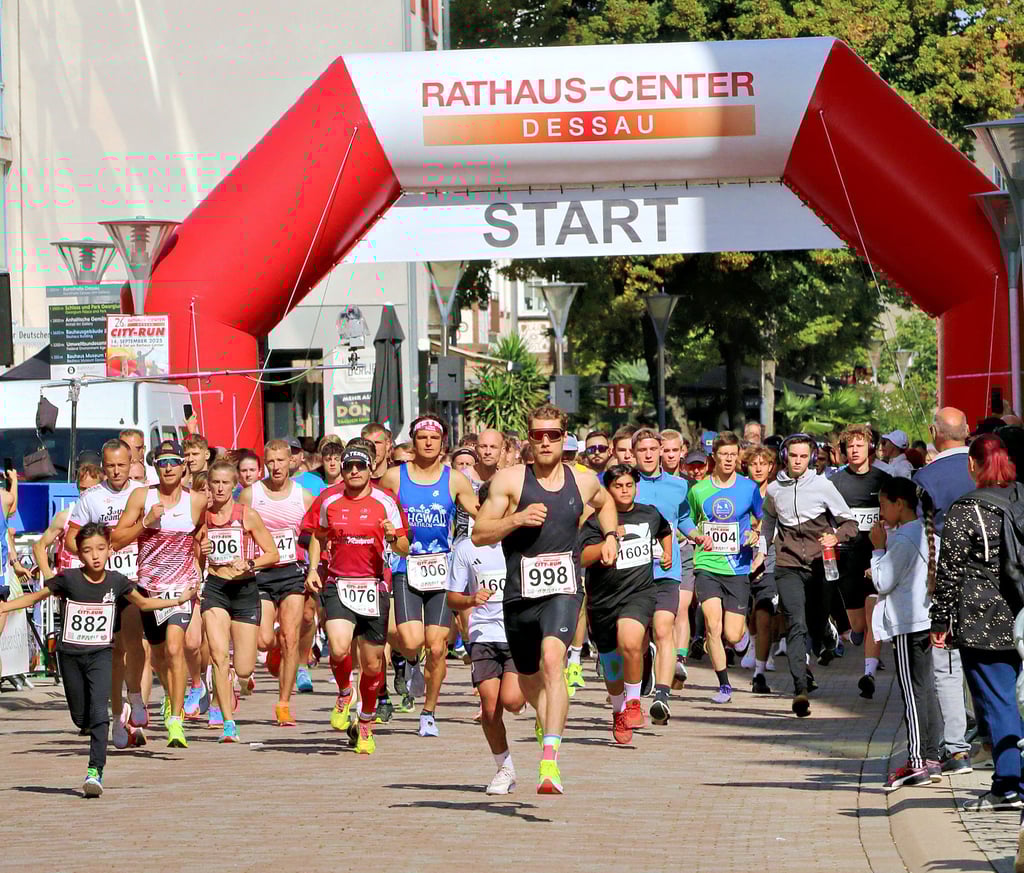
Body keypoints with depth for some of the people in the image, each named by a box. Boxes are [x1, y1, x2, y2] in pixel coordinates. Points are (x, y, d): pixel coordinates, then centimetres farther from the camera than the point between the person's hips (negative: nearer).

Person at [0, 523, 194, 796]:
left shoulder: (117, 582, -5)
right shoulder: (68, 579, -10)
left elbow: (143, 603, 13)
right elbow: (35, 597, 1)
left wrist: (178, 600, 9)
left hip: (101, 653, -1)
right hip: (70, 654, 1)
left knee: (99, 712, -17)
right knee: (80, 717, 9)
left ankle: (95, 771, -21)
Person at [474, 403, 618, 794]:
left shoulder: (583, 481, 7)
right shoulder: (510, 480, -2)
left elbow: (604, 501, 33)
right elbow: (479, 534, -4)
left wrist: (610, 535, 17)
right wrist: (517, 519, -18)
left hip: (563, 590, -1)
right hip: (519, 594, 1)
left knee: (552, 661, -27)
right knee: (529, 681, 16)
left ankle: (550, 760, -35)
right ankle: (548, 720, 54)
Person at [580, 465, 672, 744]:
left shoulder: (650, 514, 8)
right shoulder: (596, 521, -5)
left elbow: (665, 531, 32)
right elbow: (583, 558, -17)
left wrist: (667, 553, 18)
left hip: (640, 593, 0)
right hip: (603, 599, 0)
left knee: (629, 644, -29)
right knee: (612, 667, 13)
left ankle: (633, 702, -10)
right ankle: (618, 711, 40)